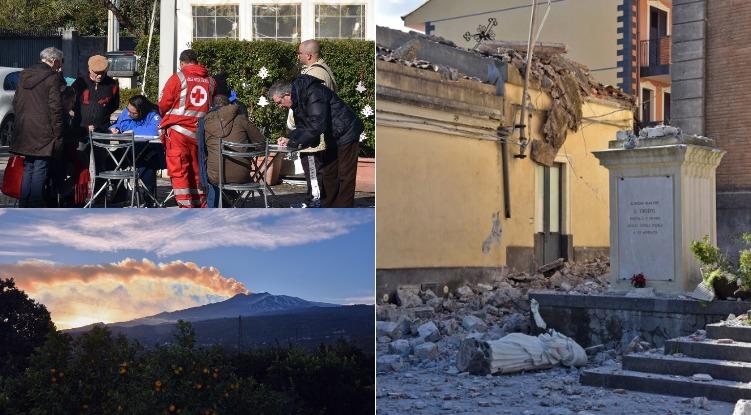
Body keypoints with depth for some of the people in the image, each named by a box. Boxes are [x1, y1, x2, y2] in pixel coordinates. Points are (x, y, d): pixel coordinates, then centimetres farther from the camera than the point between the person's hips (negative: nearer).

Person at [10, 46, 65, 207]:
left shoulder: (24, 75, 13)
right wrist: (57, 134, -9)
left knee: (28, 169, 15)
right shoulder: (53, 78, -10)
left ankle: (23, 206, 18)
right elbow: (55, 108, -13)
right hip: (43, 132, -7)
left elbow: (16, 102, 17)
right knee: (40, 170, -3)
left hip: (24, 131, 7)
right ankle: (36, 206, -2)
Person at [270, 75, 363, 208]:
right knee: (328, 173, 12)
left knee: (345, 176, -7)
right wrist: (290, 139, -11)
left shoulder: (313, 93, -27)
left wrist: (295, 143, -27)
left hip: (346, 134, -10)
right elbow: (301, 127, 10)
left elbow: (317, 125, -33)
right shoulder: (297, 100, 5)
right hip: (332, 139, 10)